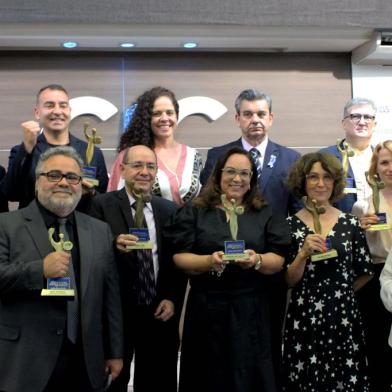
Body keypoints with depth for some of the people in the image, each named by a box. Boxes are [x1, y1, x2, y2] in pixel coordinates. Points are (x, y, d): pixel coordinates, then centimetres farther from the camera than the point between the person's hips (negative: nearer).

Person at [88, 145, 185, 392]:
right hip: (115, 310, -3)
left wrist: (172, 299, -2)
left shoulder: (170, 210, 9)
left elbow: (178, 259, 9)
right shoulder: (102, 205, -3)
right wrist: (114, 246, -28)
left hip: (159, 311, 3)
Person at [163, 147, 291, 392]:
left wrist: (257, 260, -19)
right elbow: (179, 258, -2)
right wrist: (209, 261, -20)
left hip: (252, 311, 1)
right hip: (207, 310, -1)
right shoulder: (194, 212, 4)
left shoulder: (266, 215, 8)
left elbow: (278, 261, 2)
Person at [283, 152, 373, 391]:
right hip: (303, 318, -1)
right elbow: (289, 281, -5)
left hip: (343, 316, 1)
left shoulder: (350, 223, 1)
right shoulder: (290, 224, -2)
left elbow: (365, 273, 10)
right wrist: (304, 253, -19)